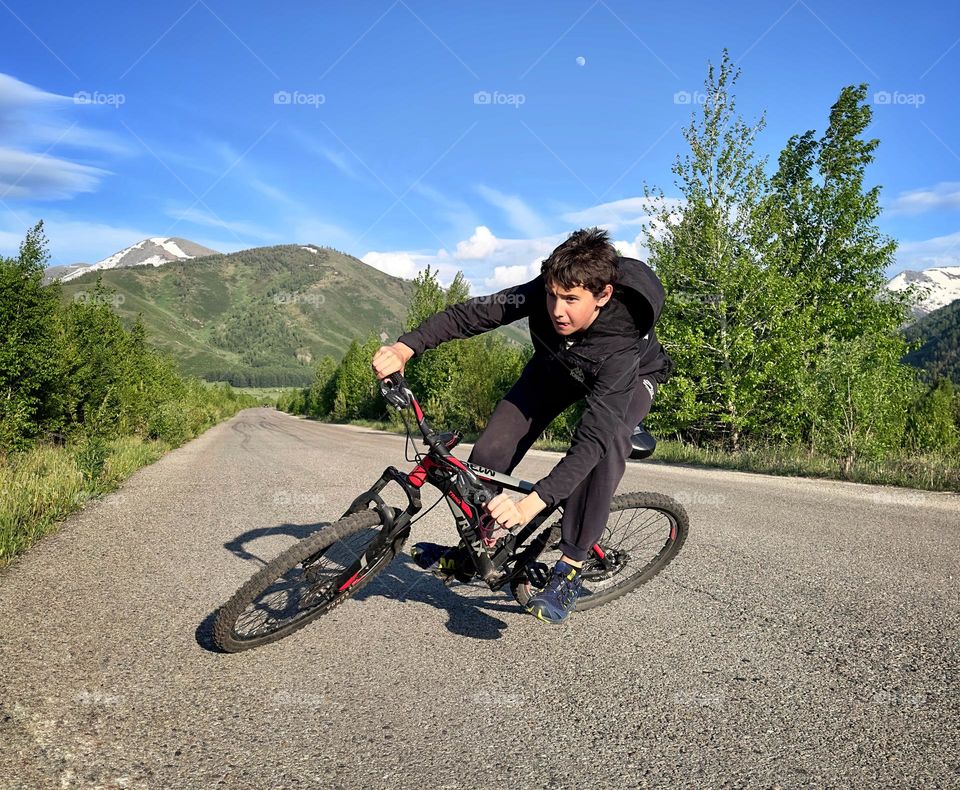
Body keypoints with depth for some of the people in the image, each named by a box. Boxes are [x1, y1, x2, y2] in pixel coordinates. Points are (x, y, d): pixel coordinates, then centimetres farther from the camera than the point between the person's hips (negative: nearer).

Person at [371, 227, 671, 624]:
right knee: (493, 447, -12)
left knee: (608, 442, -36)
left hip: (633, 377, -3)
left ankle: (570, 568, -22)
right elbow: (471, 313, -31)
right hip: (557, 365, 4)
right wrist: (406, 346, -46)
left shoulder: (622, 344, -43)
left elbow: (592, 438, -49)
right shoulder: (542, 294, -34)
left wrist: (530, 504, -57)